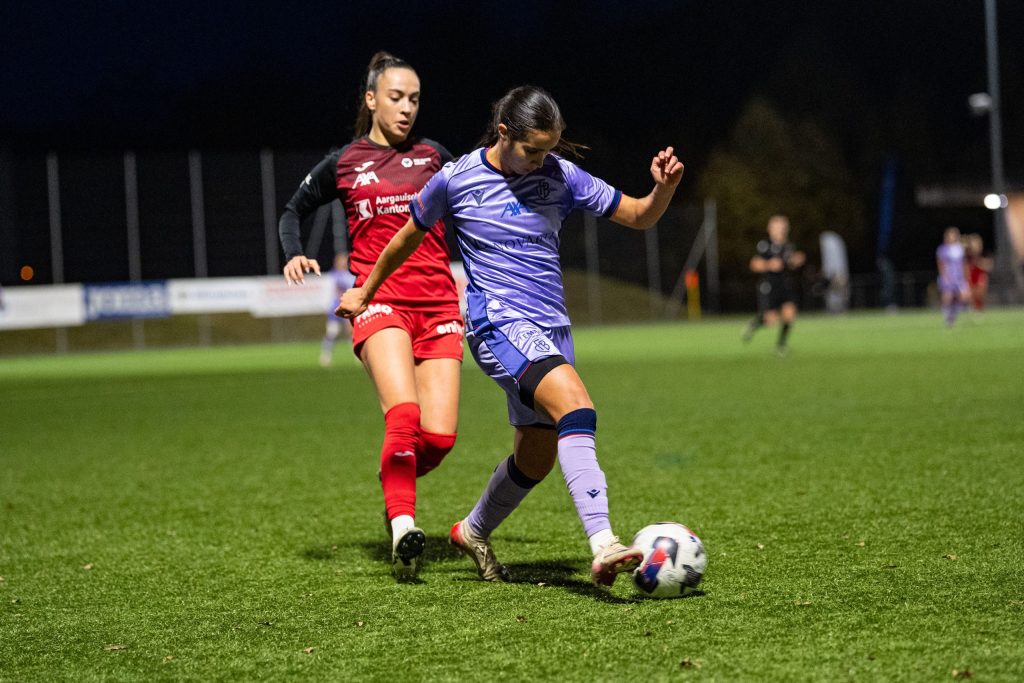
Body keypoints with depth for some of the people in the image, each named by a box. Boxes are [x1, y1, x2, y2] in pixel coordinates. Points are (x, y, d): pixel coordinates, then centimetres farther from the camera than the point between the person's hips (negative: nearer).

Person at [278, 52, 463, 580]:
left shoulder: (434, 157, 14)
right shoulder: (344, 163, 10)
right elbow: (294, 210, 25)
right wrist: (294, 255, 5)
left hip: (437, 303, 2)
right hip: (379, 299, -2)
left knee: (439, 436, -8)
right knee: (404, 415, -27)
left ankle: (396, 486, 23)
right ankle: (403, 527, -21)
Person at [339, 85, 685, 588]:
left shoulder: (561, 176, 3)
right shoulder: (457, 179, -4)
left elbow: (639, 216, 6)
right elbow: (409, 237, 12)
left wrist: (664, 187, -16)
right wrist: (365, 292, 22)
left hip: (550, 328, 6)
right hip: (498, 322, -6)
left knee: (536, 458, 13)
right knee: (574, 400, -30)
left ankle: (473, 532, 43)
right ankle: (603, 547, -41)